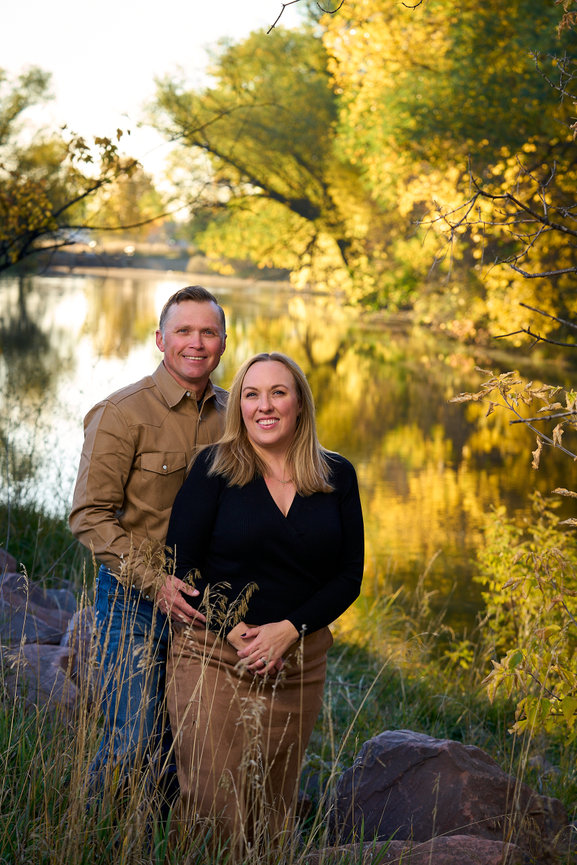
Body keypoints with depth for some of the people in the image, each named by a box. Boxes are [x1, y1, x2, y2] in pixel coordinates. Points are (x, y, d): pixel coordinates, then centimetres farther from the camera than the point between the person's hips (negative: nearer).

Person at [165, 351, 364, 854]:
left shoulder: (337, 477, 5)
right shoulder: (214, 468, -3)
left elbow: (349, 574, 3)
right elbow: (180, 564, -4)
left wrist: (288, 629, -10)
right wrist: (235, 630, -14)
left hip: (299, 662, 3)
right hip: (211, 656, -3)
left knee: (272, 809, 9)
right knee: (214, 808, -9)